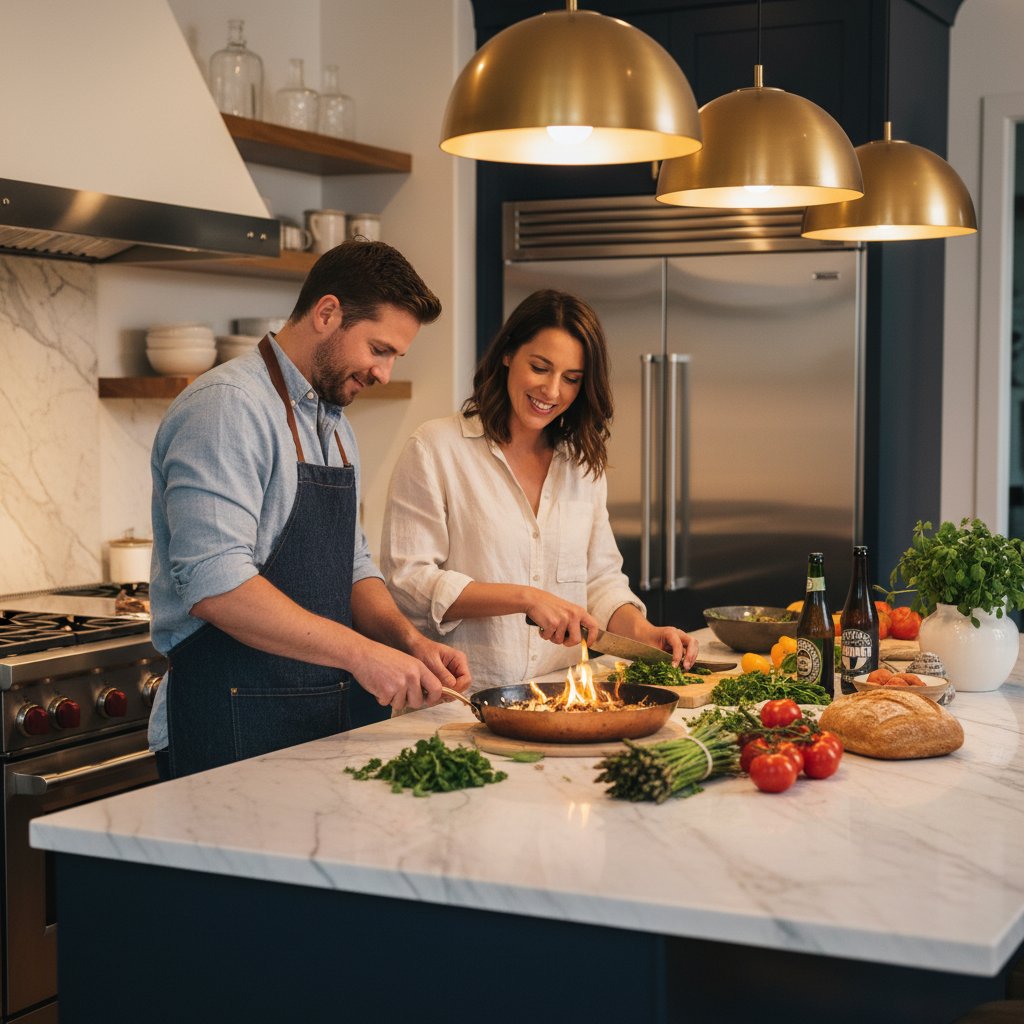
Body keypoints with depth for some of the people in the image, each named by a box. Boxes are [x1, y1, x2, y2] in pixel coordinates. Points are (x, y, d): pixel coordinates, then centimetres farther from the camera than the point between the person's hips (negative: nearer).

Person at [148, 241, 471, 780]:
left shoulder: (334, 426, 15)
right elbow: (212, 582, -25)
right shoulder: (227, 405, -15)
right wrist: (359, 653, -24)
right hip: (233, 729, -9)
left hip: (321, 718, 9)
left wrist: (410, 641, 0)